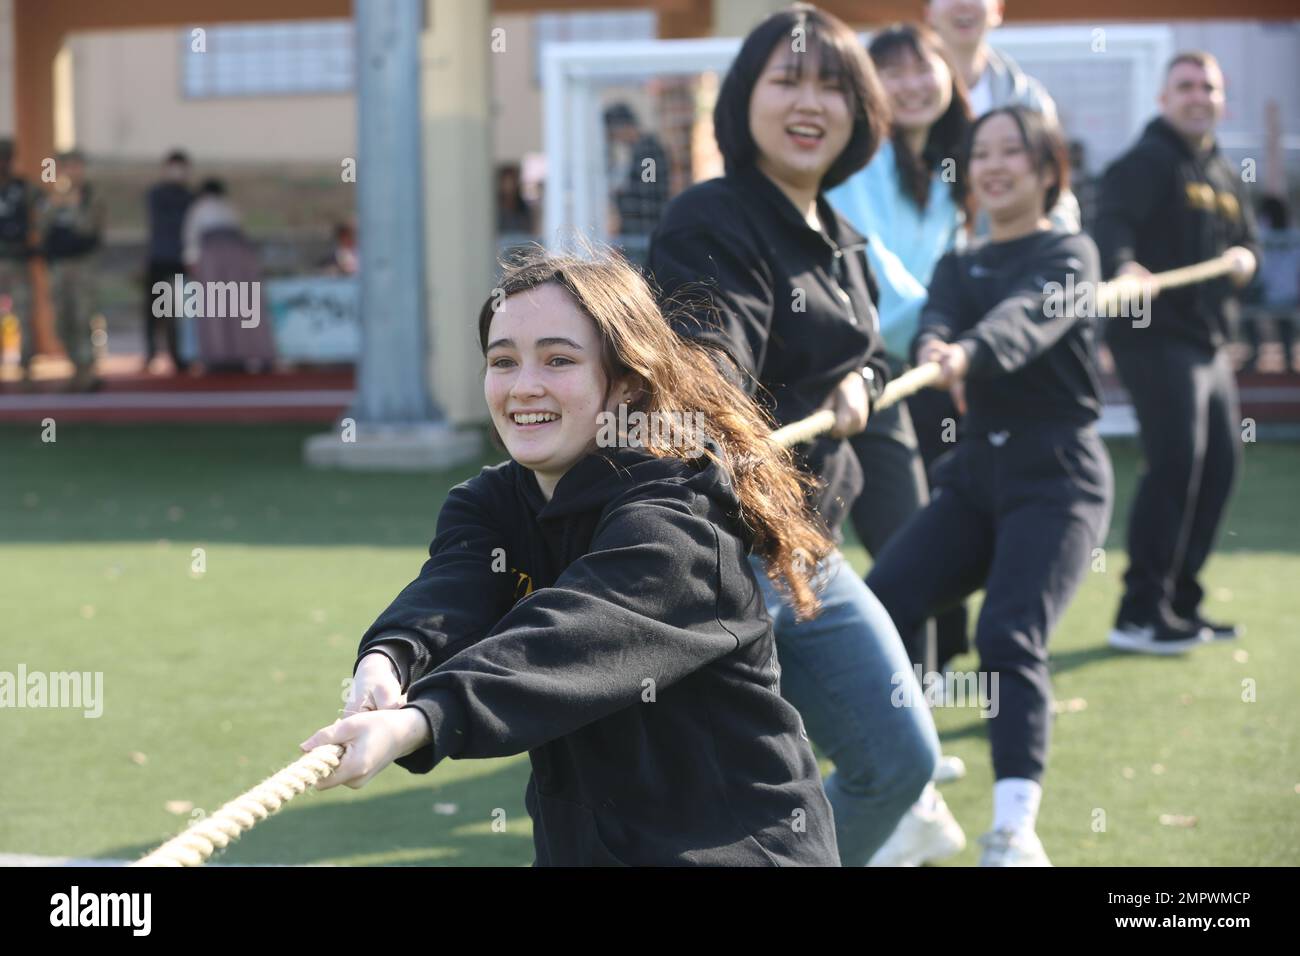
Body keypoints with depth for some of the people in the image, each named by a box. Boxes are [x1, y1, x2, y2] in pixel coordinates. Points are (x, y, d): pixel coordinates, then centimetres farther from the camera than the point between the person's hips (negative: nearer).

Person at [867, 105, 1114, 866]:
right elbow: (937, 318, -9)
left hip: (1057, 474, -6)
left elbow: (1029, 314, -23)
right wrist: (931, 348, -34)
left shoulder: (1069, 253, 0)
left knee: (1010, 637, -23)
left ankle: (1016, 831, -29)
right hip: (976, 472, 6)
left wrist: (970, 351, -45)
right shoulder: (958, 267, 15)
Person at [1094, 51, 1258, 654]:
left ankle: (1179, 603, 20)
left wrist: (1245, 258, 2)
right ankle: (1138, 614, -12)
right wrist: (1123, 265, -48)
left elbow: (1246, 239, 27)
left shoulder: (1224, 175, 18)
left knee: (1219, 464, 9)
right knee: (1176, 460, -16)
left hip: (1209, 341, 9)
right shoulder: (1147, 162, -9)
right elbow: (1112, 221, -27)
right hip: (1154, 335, -9)